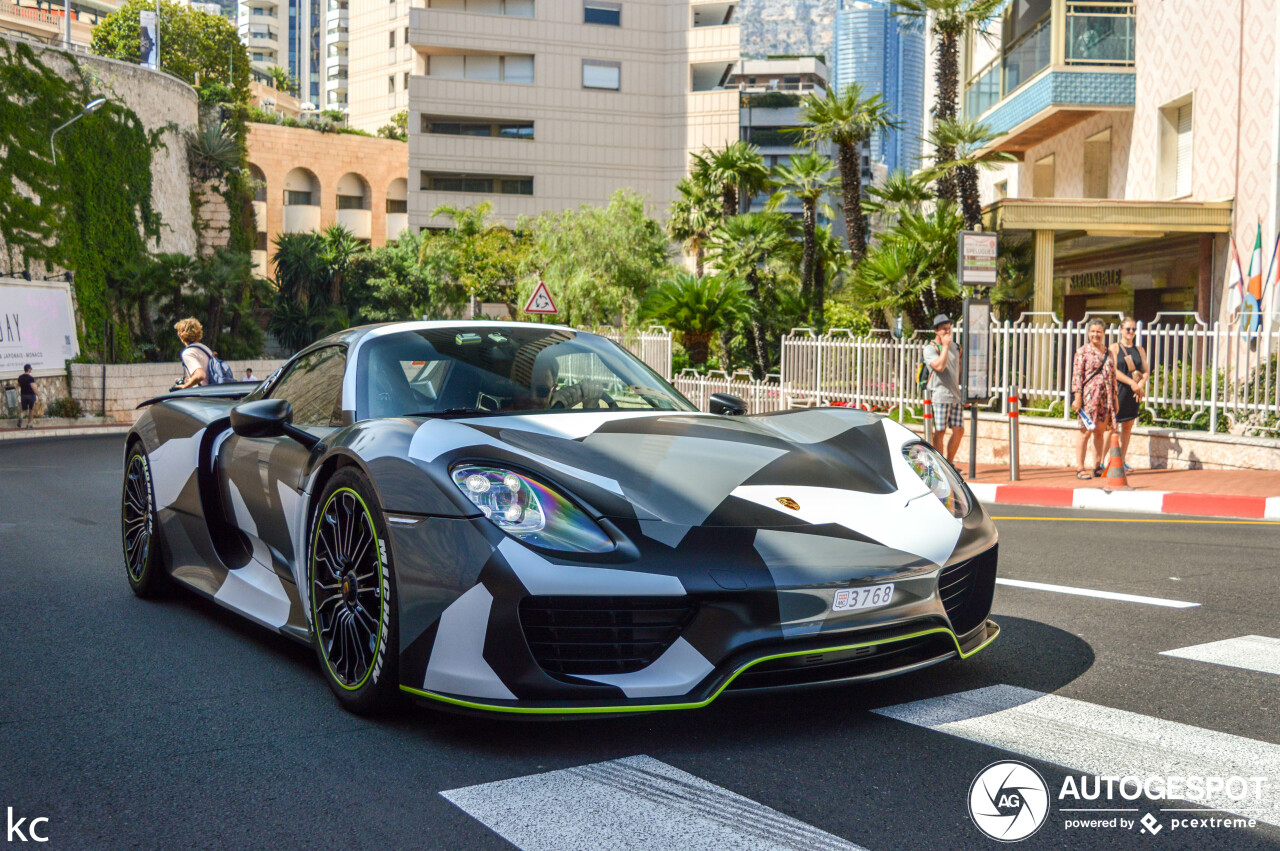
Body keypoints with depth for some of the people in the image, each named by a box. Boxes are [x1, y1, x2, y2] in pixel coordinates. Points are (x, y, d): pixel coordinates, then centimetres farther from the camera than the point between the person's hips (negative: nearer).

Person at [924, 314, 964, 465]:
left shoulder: (955, 347, 17)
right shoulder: (930, 348, -5)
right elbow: (940, 366, -22)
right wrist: (945, 346, -15)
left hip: (956, 396, 7)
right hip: (940, 396, -7)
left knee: (959, 431, 4)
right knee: (940, 432, -3)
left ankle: (949, 463, 17)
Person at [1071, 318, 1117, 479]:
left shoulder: (1108, 352, 15)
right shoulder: (1083, 351, -2)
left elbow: (1113, 376, 18)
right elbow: (1077, 375, -7)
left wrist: (1115, 397, 15)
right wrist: (1077, 397, -14)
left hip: (1105, 398, 5)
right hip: (1089, 397, -5)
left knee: (1100, 432, 8)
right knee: (1086, 431, -7)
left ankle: (1097, 466, 16)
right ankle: (1080, 468, -4)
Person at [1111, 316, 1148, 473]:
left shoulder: (1140, 350, 15)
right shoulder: (1114, 348, 0)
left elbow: (1146, 370, 9)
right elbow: (1114, 370, -10)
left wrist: (1141, 384, -11)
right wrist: (1131, 383, -18)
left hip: (1134, 394, 5)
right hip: (1118, 391, -5)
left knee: (1127, 427, 9)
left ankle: (1122, 461, 17)